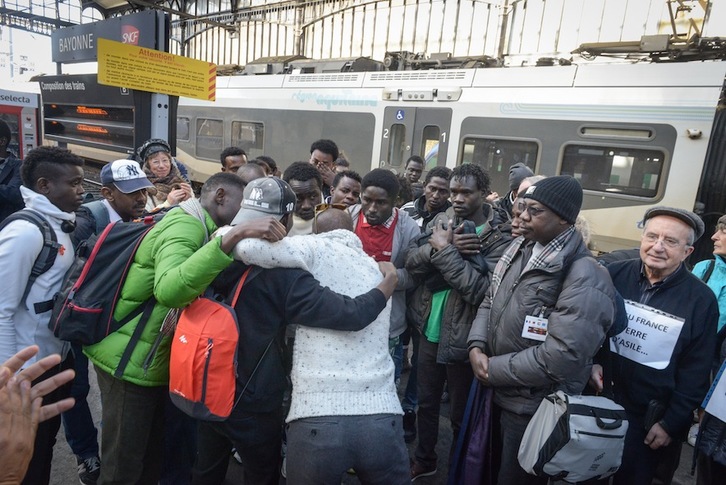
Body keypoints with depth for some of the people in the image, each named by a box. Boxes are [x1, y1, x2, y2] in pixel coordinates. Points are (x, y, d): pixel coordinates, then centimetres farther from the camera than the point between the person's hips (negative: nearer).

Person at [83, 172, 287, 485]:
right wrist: (233, 236, -47)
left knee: (153, 457, 21)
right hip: (129, 361, -9)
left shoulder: (193, 225, 10)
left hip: (152, 362, 9)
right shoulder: (185, 225, -22)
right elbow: (169, 290, -42)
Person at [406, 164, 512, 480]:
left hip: (461, 337, -5)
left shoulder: (499, 236, -15)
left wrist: (444, 249, -23)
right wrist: (442, 247, -23)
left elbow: (480, 289, -27)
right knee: (426, 401, 23)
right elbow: (412, 264, -6)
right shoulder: (442, 221, 1)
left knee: (461, 413, 15)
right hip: (429, 329, 5)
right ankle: (424, 460, 48)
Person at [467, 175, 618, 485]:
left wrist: (494, 369, -21)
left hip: (534, 409, -7)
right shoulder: (519, 249, 2)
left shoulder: (584, 278, -24)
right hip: (495, 393, 7)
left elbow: (562, 356, -31)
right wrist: (476, 347, -9)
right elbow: (489, 302, 9)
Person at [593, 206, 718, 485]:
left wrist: (671, 424, -7)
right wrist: (591, 362, -11)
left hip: (651, 420, -1)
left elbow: (696, 373, -7)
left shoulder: (701, 300, -10)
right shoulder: (614, 275, -8)